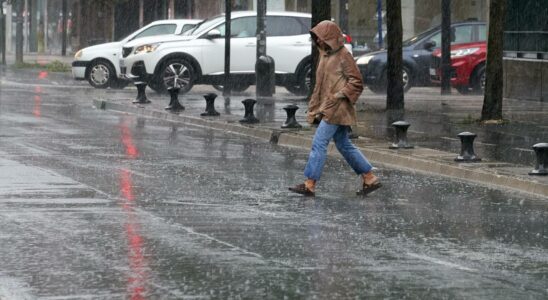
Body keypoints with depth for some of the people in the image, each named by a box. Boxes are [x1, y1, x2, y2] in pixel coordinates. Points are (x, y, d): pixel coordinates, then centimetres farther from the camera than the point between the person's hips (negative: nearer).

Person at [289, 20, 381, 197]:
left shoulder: (343, 56, -9)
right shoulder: (325, 55, 16)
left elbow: (356, 81, -11)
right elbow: (320, 84, 21)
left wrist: (339, 96, -19)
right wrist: (315, 107, 15)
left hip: (336, 108, -9)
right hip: (327, 108, 9)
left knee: (319, 143, -11)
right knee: (344, 145, 12)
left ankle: (309, 185, -10)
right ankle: (370, 179, 17)